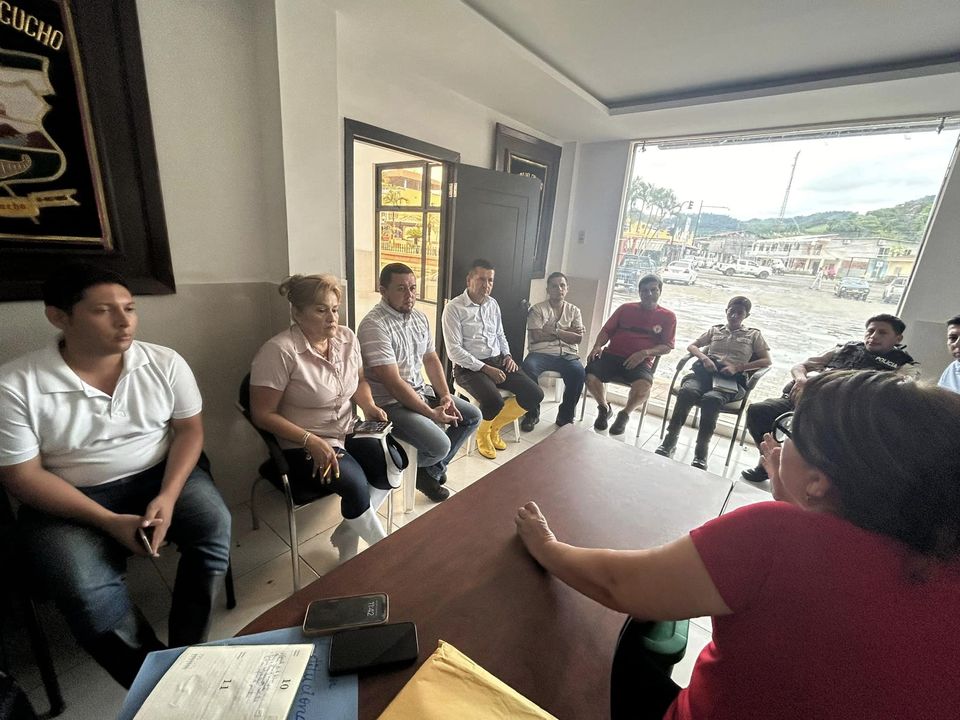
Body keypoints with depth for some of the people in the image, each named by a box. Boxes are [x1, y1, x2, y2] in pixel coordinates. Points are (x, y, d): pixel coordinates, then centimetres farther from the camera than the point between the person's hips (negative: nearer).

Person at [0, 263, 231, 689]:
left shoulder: (165, 363, -7)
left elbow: (189, 429, -3)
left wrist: (167, 497, -18)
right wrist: (110, 521, -19)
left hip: (160, 476, 2)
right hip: (68, 499, -1)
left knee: (215, 526, -23)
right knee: (85, 590, -25)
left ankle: (187, 652, -1)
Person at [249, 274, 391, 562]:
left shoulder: (347, 338, 0)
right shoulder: (279, 351, -18)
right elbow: (263, 414, -15)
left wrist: (369, 405, -5)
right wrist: (311, 441, -23)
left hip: (348, 434, 6)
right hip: (303, 447, -6)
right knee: (354, 482, -28)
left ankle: (347, 534, 5)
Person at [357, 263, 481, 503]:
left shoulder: (420, 318, 5)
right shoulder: (373, 325, -21)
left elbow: (431, 359, 11)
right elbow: (393, 382, -25)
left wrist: (445, 396, -4)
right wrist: (431, 413, -21)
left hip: (420, 391, 9)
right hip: (390, 402, -9)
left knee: (472, 416, 8)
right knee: (439, 445, -25)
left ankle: (433, 469, 20)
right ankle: (420, 471, 14)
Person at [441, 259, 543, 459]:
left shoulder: (493, 304, 11)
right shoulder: (454, 308, -10)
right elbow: (454, 350, -16)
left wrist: (507, 355, 3)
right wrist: (485, 368, -20)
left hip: (497, 361, 7)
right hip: (469, 367, -6)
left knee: (534, 394, -9)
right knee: (494, 402, -33)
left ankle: (494, 426, 12)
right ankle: (483, 433, 5)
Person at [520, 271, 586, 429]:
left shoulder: (574, 310, 17)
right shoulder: (537, 309, 8)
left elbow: (578, 338, 4)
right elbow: (536, 336, -6)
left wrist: (554, 330, -7)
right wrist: (567, 332, -1)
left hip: (568, 355, 2)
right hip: (542, 353, -2)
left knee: (579, 373, -30)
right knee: (528, 367, -34)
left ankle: (565, 416, -8)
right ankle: (532, 413, -12)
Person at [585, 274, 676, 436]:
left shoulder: (668, 316, 11)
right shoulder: (625, 308, 15)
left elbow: (667, 346, 5)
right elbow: (607, 330, 16)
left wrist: (644, 353, -13)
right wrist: (598, 345, -5)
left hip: (640, 362, -1)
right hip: (612, 355, 2)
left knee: (644, 384, -35)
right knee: (590, 377, -26)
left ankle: (624, 414, -3)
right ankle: (604, 409, 6)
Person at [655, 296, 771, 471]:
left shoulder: (753, 335, 23)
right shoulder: (715, 330, 28)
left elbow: (766, 361, 13)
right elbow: (691, 346, 21)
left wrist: (737, 367, -4)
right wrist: (704, 357, -2)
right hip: (706, 373, 2)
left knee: (711, 399, -38)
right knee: (686, 391, -35)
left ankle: (701, 454, -34)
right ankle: (670, 442, -32)